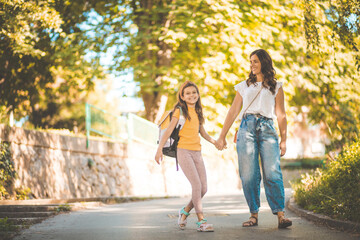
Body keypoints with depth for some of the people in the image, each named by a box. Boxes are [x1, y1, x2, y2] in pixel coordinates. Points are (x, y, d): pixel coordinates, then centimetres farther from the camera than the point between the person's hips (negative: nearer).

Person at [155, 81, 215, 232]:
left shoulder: (198, 112, 17)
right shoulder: (180, 111, 1)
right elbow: (169, 130, -5)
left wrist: (215, 142, 11)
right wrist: (159, 148, -14)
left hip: (197, 153, 6)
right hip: (184, 151, -6)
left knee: (203, 188, 0)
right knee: (197, 185, -17)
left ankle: (185, 211, 21)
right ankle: (201, 221, -13)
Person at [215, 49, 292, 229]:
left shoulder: (276, 87, 16)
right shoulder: (244, 86, 20)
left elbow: (281, 114, 13)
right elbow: (233, 112, 19)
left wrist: (283, 140, 5)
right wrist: (222, 136, 14)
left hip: (268, 129, -1)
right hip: (247, 128, 2)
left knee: (272, 173, -14)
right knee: (248, 175, -7)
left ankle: (280, 214, -17)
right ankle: (254, 214, -3)